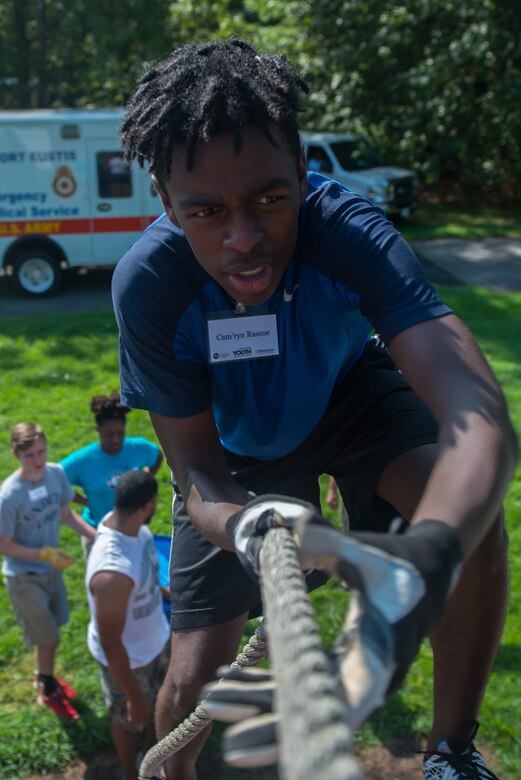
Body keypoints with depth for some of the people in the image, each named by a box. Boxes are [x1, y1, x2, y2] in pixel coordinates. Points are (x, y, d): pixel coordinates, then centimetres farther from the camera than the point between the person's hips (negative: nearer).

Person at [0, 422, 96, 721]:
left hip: (51, 568, 6)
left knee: (51, 630, 23)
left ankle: (45, 675, 50)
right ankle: (48, 690, 35)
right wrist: (44, 554, -28)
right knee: (49, 638, 7)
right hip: (24, 576, -5)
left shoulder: (56, 473, -13)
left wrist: (98, 536, -7)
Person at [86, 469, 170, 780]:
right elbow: (111, 645, -31)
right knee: (131, 719, 23)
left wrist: (159, 589, 24)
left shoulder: (123, 521, -17)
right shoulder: (113, 573, -44)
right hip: (128, 659, -7)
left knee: (162, 705, 30)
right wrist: (134, 698, -20)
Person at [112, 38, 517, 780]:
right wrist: (243, 527, -48)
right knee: (195, 676, -4)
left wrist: (430, 550, -67)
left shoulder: (348, 232, -35)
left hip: (348, 393, 0)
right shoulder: (147, 284, -31)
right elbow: (197, 474, -24)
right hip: (236, 447, 0)